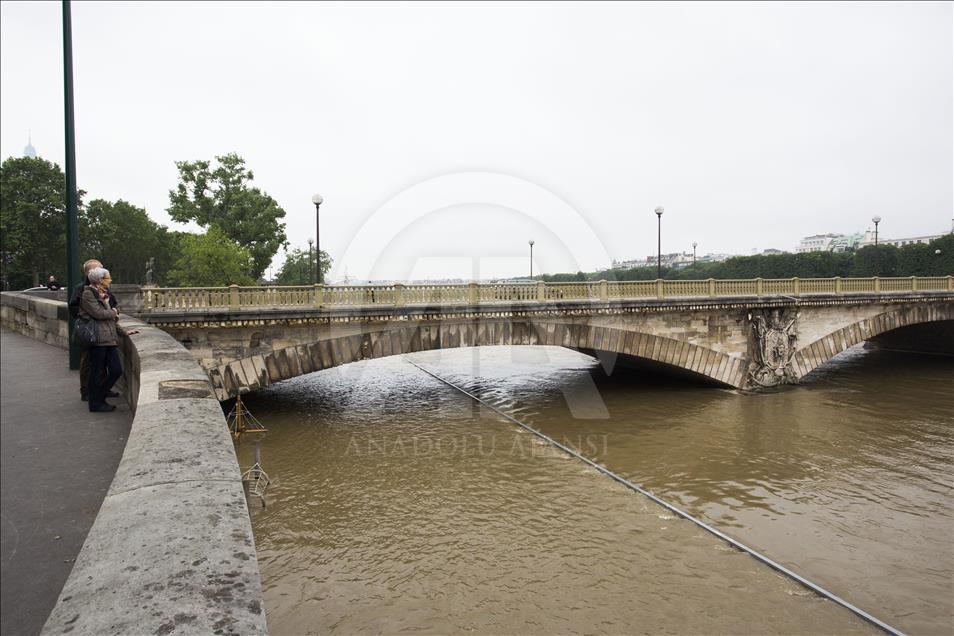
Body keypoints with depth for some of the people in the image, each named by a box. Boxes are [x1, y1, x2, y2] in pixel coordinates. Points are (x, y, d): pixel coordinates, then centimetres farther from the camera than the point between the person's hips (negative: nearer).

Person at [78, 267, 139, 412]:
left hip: (109, 338, 8)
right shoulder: (87, 294, -6)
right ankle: (96, 404, 12)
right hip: (98, 339, -8)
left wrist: (124, 332, 18)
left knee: (117, 370, 5)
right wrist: (113, 312, 2)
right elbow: (98, 313, -17)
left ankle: (100, 398, 21)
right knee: (98, 372, 0)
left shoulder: (104, 294, 20)